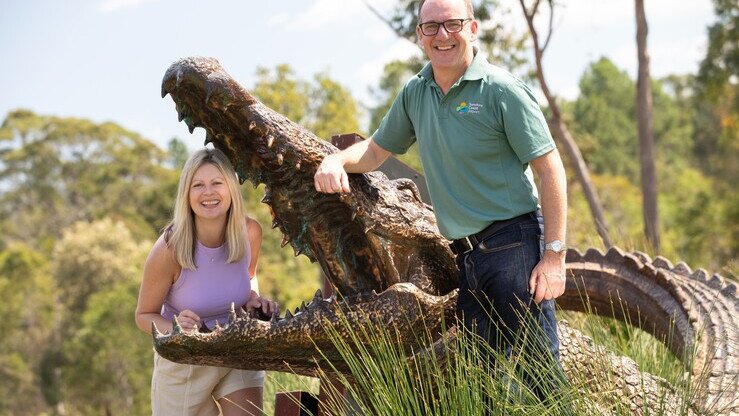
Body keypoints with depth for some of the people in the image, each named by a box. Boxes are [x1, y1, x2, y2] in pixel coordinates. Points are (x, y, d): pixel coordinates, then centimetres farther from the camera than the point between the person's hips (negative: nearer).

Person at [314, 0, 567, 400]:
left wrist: (554, 255, -15)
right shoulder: (415, 94, 10)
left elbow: (550, 170, -10)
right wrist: (336, 160, -1)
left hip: (513, 244, -6)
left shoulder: (501, 90, -9)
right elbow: (375, 150, 22)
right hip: (463, 255, 6)